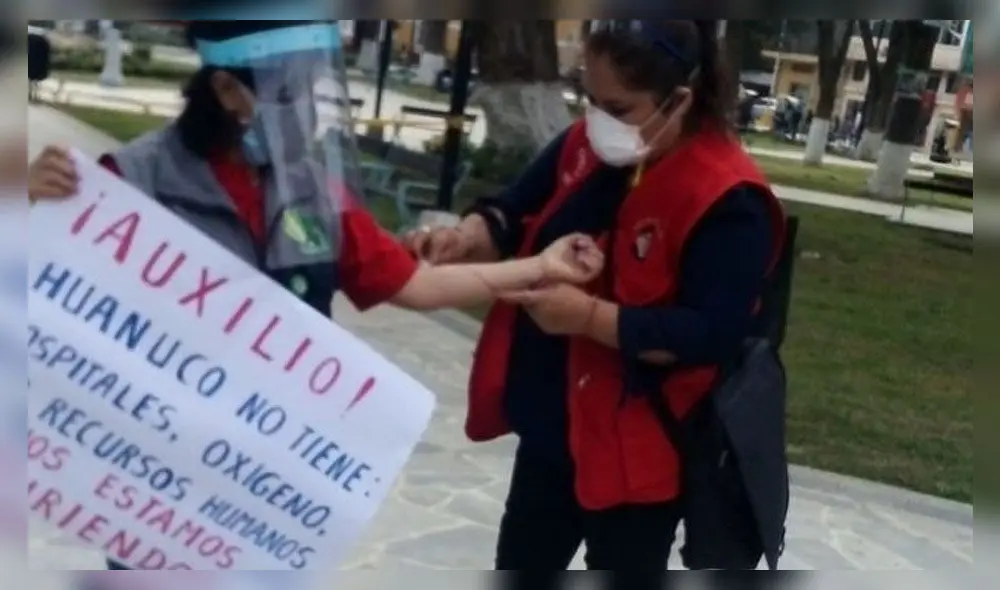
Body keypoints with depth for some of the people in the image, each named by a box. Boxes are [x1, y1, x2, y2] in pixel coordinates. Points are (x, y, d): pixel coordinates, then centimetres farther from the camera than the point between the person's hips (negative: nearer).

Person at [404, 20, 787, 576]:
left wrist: (588, 316, -33)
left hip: (640, 443, -7)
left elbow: (714, 333, -27)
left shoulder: (726, 200, -24)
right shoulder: (588, 145, -2)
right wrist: (469, 236, -14)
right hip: (554, 422, 7)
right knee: (520, 568, 22)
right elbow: (517, 214, 9)